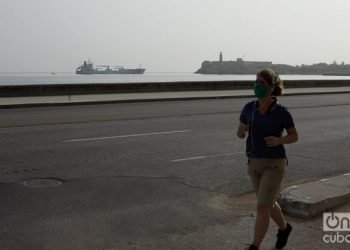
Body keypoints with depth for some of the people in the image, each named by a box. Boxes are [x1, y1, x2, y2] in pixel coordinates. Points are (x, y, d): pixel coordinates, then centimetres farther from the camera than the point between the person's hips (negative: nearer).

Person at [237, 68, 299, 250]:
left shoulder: (282, 112, -13)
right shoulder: (249, 107, -2)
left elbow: (294, 137, -1)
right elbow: (240, 133, 8)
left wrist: (278, 140, -23)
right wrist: (242, 131, -18)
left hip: (275, 164, -5)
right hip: (255, 163, 5)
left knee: (261, 207, -10)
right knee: (268, 203, 20)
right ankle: (284, 228, 48)